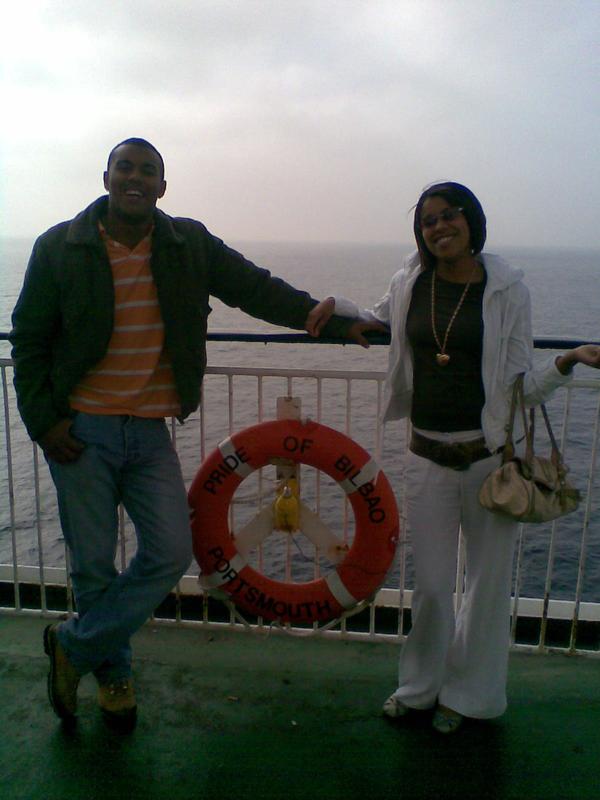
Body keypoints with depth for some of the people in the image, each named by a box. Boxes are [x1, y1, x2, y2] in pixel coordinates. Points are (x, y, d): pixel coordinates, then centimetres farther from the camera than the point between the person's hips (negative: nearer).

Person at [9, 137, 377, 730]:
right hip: (81, 431, -2)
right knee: (93, 564, 5)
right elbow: (28, 341, 3)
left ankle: (73, 647, 21)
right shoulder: (60, 248, -2)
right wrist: (42, 420, -5)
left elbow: (260, 291, 5)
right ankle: (112, 670, 33)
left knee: (171, 553, -2)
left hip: (150, 432, 2)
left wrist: (337, 324, -1)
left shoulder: (190, 245, 3)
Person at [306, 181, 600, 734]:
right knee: (430, 583, 10)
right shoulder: (409, 285, 2)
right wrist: (337, 305, 7)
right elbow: (379, 326, 24)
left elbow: (523, 385, -3)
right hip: (428, 456, 2)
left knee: (489, 582, 10)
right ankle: (420, 685, 35)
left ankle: (466, 693, 34)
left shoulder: (507, 289, -4)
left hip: (490, 455, -1)